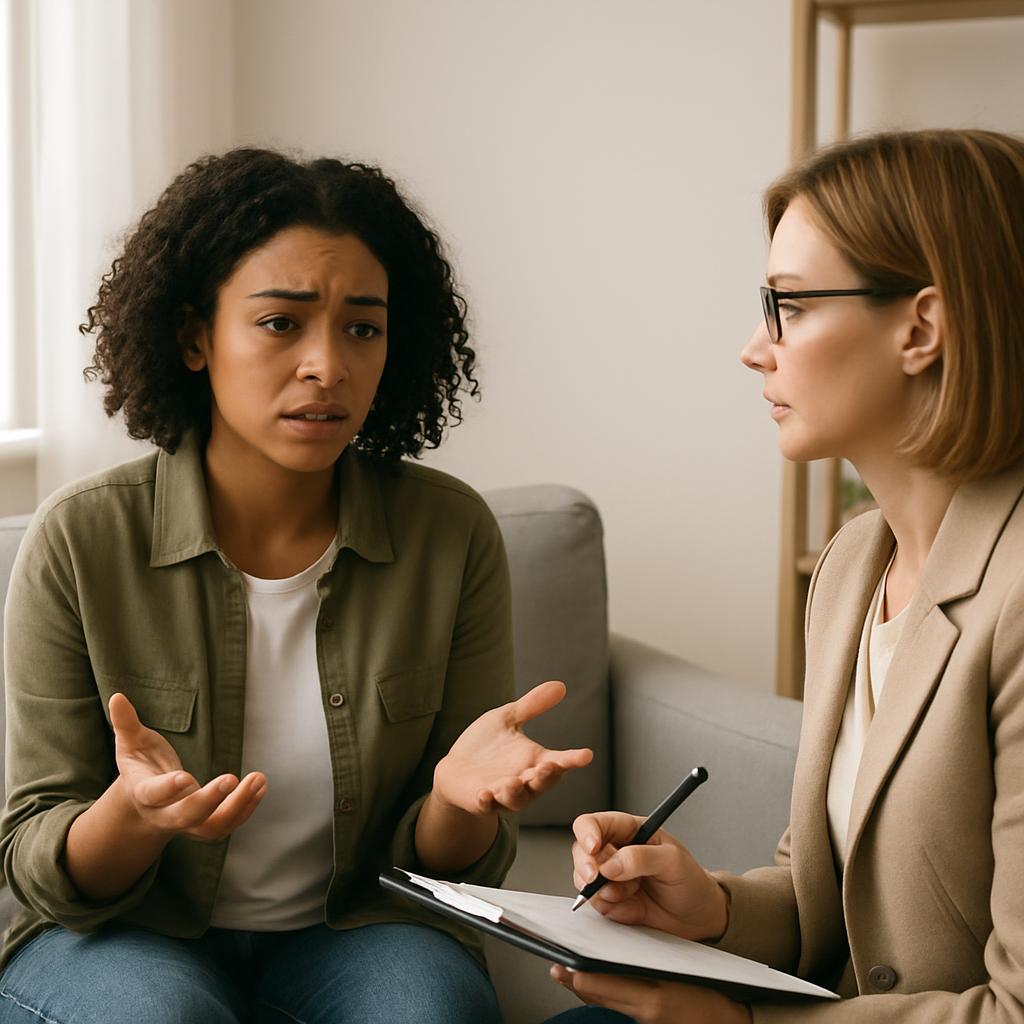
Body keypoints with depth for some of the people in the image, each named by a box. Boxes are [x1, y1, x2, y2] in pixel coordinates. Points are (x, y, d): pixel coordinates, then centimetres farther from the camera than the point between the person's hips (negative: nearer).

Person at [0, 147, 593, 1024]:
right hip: (128, 936, 0)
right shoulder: (80, 542, -12)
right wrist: (135, 814, -31)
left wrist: (459, 796, -28)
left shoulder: (451, 533, -8)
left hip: (353, 929, 1)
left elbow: (444, 868, -3)